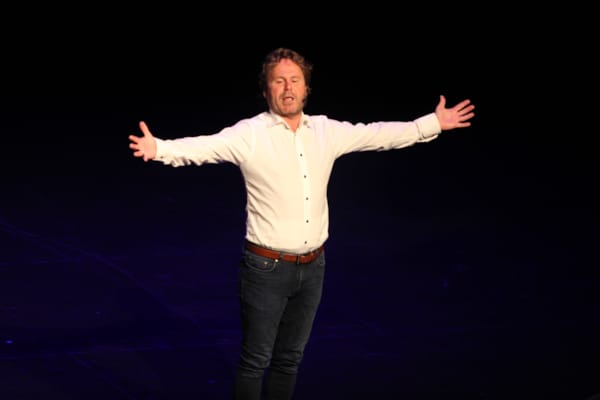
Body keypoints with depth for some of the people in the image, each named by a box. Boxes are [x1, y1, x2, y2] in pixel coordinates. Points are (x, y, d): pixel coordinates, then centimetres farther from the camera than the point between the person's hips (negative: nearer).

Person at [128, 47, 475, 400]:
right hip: (267, 266, -5)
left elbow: (379, 134, 13)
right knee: (255, 360, 5)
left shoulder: (327, 131, 4)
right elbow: (205, 146, -26)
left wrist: (433, 123, 17)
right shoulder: (249, 134, -12)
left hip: (313, 266, 5)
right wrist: (159, 149, -45)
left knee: (290, 358, 17)